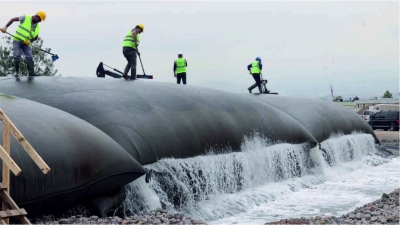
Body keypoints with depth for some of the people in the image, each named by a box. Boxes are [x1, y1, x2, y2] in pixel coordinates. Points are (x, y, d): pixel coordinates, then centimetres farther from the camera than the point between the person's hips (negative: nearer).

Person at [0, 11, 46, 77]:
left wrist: (30, 41, -10)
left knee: (29, 57, -11)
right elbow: (13, 19, -5)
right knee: (17, 56, -16)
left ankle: (31, 72, -14)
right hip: (17, 40, -3)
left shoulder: (37, 27, 4)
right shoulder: (25, 18, -7)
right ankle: (17, 72, -4)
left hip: (26, 43, 3)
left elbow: (35, 37, 11)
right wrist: (5, 27, -14)